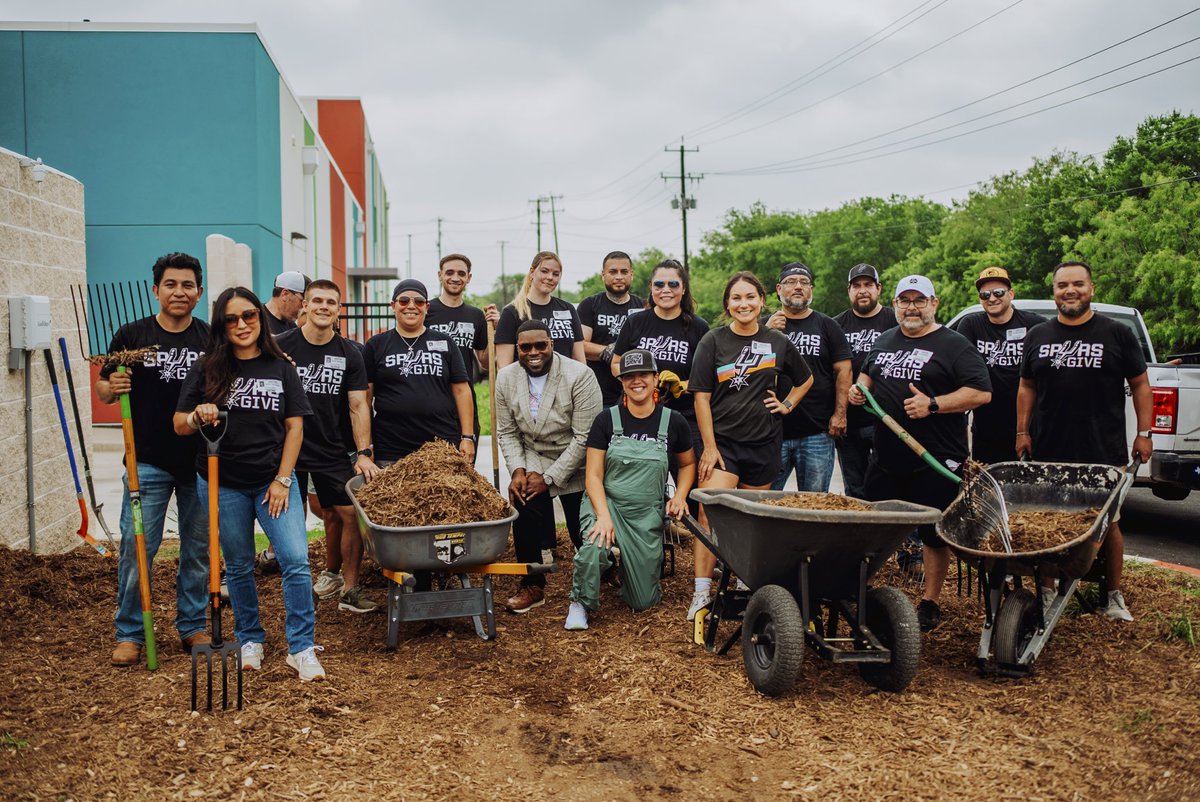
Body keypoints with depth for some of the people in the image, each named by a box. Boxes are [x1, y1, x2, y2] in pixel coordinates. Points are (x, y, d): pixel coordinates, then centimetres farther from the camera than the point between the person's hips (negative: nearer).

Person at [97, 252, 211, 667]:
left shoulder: (212, 339, 5)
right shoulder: (132, 335, 1)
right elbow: (102, 388, 7)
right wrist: (111, 388, -16)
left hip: (201, 461, 2)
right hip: (148, 462, -1)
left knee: (198, 548, 9)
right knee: (136, 547, 0)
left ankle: (193, 626, 24)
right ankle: (129, 634, 14)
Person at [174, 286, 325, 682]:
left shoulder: (281, 369, 2)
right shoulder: (207, 370, 1)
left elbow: (294, 426, 2)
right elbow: (179, 425, 2)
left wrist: (283, 480, -4)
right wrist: (198, 417, -22)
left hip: (274, 480, 0)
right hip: (222, 483, 1)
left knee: (296, 560, -10)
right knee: (239, 567, 12)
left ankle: (302, 648, -1)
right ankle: (250, 639, 30)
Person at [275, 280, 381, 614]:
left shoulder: (349, 354, 2)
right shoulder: (282, 347, -3)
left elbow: (359, 405, -1)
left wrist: (363, 453, -11)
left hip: (333, 450, 2)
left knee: (351, 512, -4)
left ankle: (348, 589, 8)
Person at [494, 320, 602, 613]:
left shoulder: (579, 376, -18)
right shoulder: (506, 378, -2)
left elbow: (585, 437, -19)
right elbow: (506, 432, 4)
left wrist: (549, 477, -18)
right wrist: (517, 471, -12)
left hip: (576, 463, -3)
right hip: (533, 459, 3)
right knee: (525, 506, -22)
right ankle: (532, 586, -4)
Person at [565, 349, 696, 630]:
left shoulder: (672, 422, -1)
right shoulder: (606, 420, -5)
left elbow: (688, 463, 17)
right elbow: (593, 475, -7)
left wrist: (679, 496, -1)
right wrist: (603, 516, -21)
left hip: (647, 514, 2)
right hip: (606, 503, -2)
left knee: (644, 601, 4)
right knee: (593, 549, -37)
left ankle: (626, 563, 38)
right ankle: (580, 603, -6)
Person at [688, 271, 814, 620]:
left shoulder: (778, 342, 6)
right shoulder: (713, 342, -1)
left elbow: (805, 379, 23)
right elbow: (701, 397, -4)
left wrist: (788, 404, 8)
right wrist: (709, 447, -9)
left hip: (763, 442, 3)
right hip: (722, 440, -2)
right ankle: (701, 594, -11)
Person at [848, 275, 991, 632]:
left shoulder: (954, 345, -4)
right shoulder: (885, 341, 15)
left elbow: (981, 393, -12)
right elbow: (867, 374, 32)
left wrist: (933, 405, -20)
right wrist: (859, 388, 10)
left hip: (935, 462, -5)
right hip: (885, 457, 6)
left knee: (933, 535, 3)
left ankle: (930, 603, 16)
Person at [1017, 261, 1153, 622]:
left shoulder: (1117, 334, 4)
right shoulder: (1038, 336, 11)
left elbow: (1140, 385, 7)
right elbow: (1027, 387, 16)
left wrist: (1144, 433, 0)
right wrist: (1022, 431, 8)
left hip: (1104, 452, -2)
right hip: (1048, 452, 2)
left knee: (1109, 524, 4)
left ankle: (1114, 596, 18)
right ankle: (1046, 591, 16)